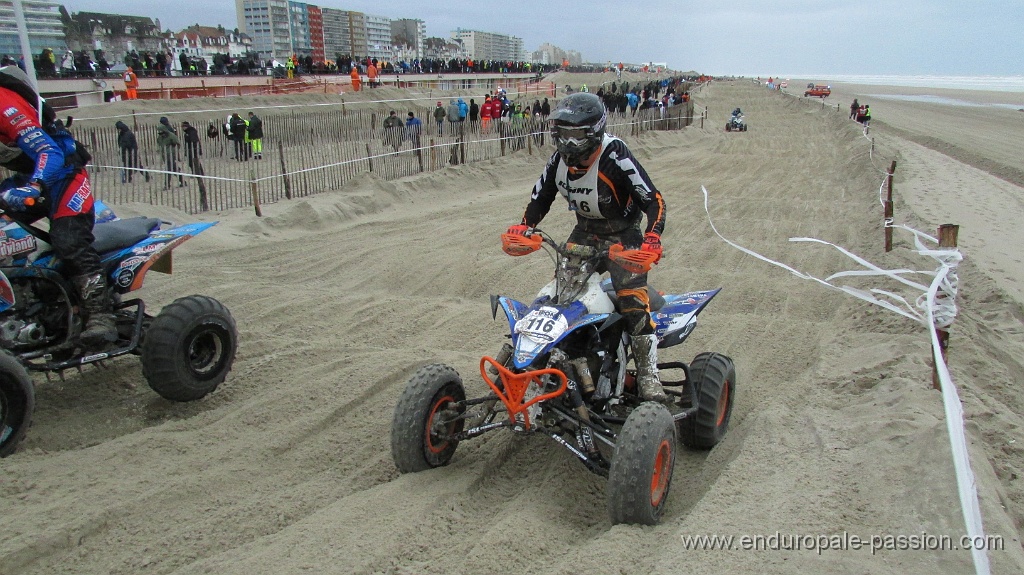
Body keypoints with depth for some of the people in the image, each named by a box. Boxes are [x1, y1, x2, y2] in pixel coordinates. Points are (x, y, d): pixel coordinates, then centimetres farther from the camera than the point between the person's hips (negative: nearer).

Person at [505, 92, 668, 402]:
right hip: (584, 232, 7)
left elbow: (653, 199, -27)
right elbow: (541, 195, 9)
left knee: (633, 298, -20)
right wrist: (524, 225, -6)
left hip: (623, 234, -6)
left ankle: (648, 375, -15)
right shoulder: (560, 159, -5)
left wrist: (652, 238, -42)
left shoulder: (614, 156, -26)